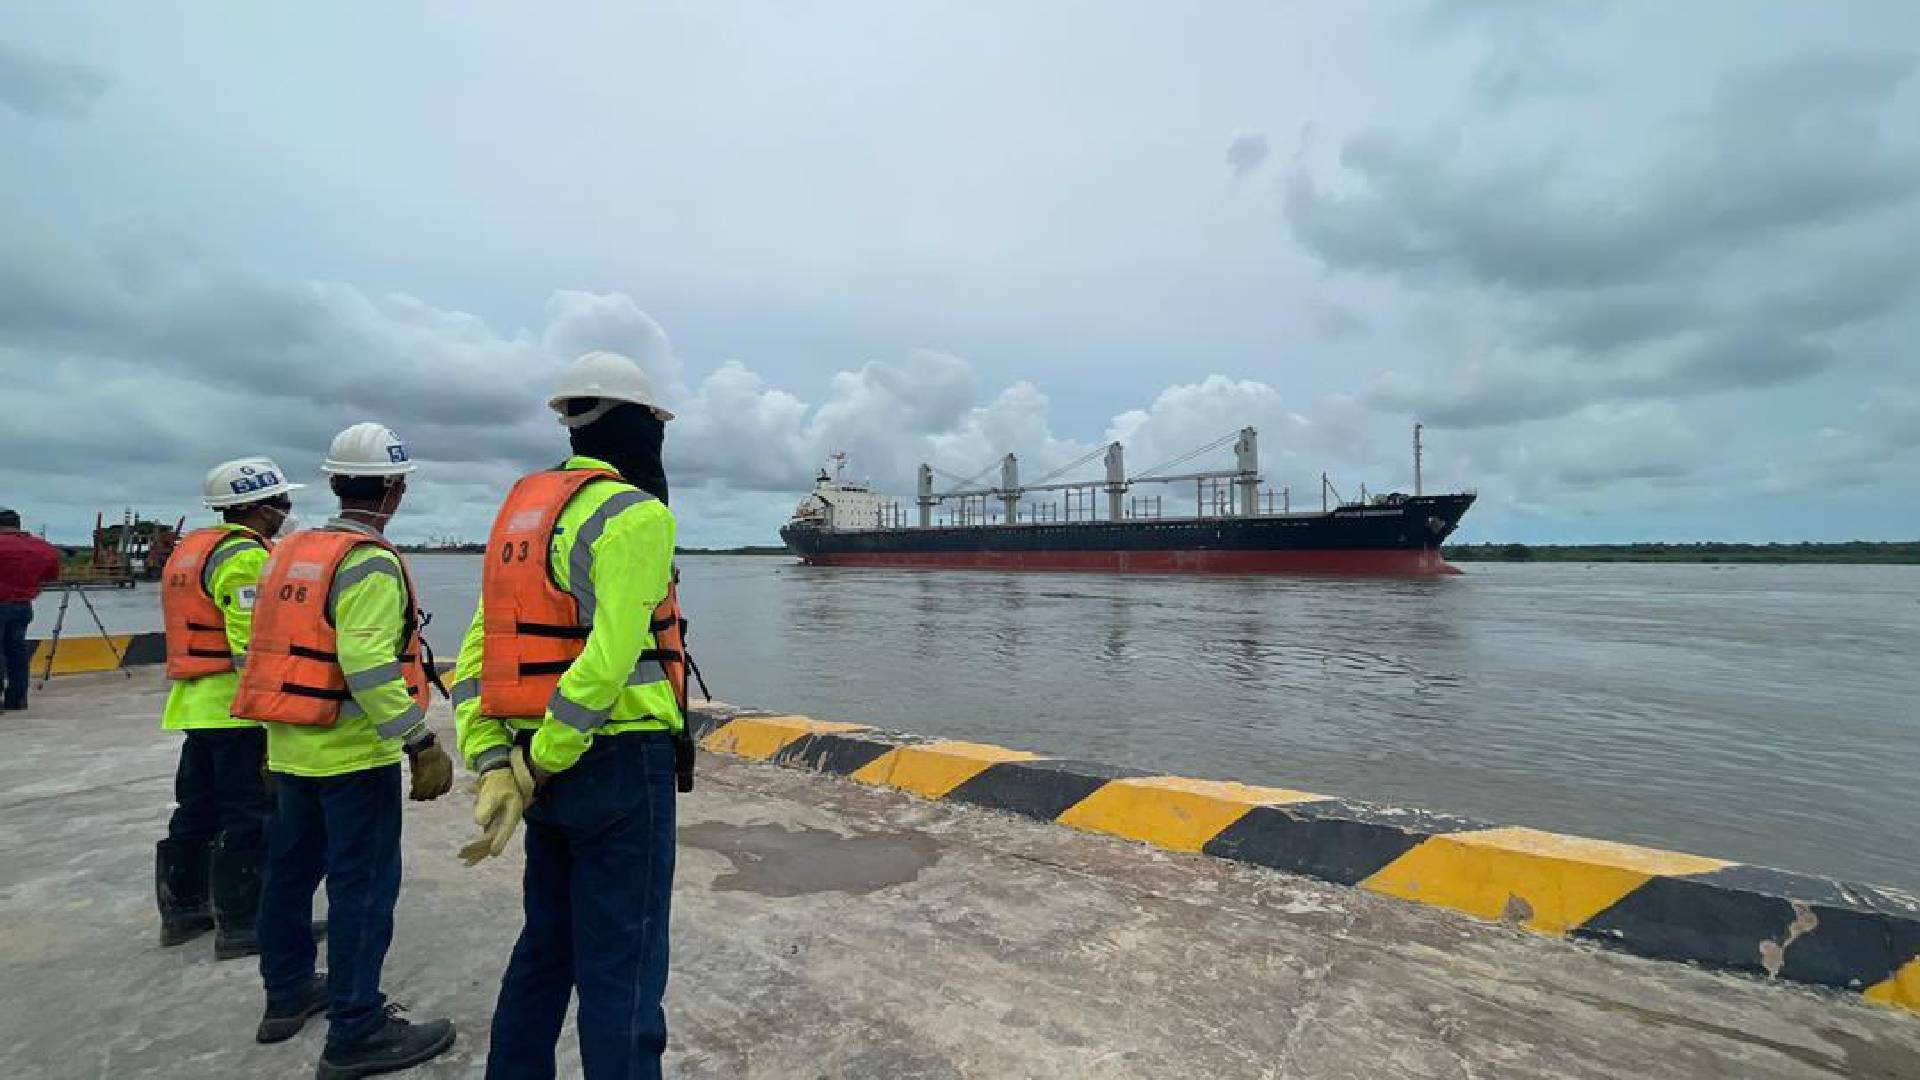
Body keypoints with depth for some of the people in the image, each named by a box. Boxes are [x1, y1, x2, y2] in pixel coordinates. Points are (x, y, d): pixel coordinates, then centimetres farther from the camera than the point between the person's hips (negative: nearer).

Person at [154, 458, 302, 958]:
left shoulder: (190, 549, 16)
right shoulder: (245, 555, -16)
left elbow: (204, 629, 21)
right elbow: (250, 644, -22)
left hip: (195, 704, 10)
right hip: (238, 708, -10)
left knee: (197, 809, 19)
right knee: (249, 815, -3)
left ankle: (182, 911, 31)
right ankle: (242, 924, 5)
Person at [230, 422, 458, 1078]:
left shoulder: (289, 551, 10)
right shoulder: (370, 562, -18)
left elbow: (266, 648, 14)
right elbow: (368, 664, -26)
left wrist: (277, 735, 22)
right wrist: (421, 743, -24)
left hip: (290, 747, 9)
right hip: (353, 753, -9)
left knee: (290, 871, 20)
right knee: (363, 886, -1)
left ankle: (288, 994, 37)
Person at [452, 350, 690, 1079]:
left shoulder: (521, 513, 12)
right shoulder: (635, 514, -14)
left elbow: (478, 651, 7)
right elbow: (609, 661, -25)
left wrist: (494, 767, 1)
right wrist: (536, 765, -13)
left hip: (553, 766, 8)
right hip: (623, 765, -8)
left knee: (547, 945, 23)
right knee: (622, 964, 4)